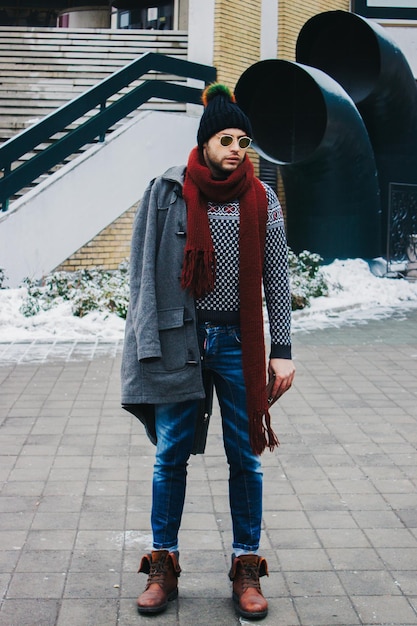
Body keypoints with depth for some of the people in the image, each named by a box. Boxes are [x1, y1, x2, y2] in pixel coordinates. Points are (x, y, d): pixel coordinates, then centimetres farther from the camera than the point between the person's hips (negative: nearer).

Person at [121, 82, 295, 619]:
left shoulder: (261, 200, 4)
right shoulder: (167, 192, 1)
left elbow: (276, 278, 4)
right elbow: (144, 271, 3)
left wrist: (281, 349, 0)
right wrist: (148, 344, -2)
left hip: (238, 343, 1)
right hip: (179, 338, 0)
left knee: (244, 456, 5)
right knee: (170, 454, 5)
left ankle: (247, 568, 19)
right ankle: (163, 566, 19)